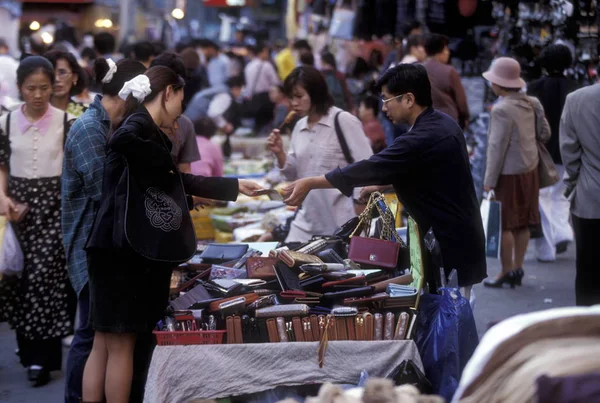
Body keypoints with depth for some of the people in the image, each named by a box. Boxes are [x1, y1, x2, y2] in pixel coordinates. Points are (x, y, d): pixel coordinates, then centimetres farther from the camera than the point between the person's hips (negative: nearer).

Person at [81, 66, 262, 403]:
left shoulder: (152, 132, 19)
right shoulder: (139, 124, -10)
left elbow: (182, 182, 30)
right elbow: (122, 139, -36)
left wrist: (235, 186, 36)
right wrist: (162, 168, -20)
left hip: (133, 249, 10)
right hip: (123, 248, -10)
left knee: (105, 343, 9)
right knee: (121, 344, -4)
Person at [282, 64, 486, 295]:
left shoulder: (423, 140, -24)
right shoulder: (442, 123, 7)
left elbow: (369, 168, -19)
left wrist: (310, 183, -11)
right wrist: (384, 184, 19)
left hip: (451, 246, -10)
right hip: (457, 237, 10)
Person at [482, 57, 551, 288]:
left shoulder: (502, 110, -20)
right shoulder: (531, 103, 2)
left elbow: (497, 146, -19)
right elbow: (544, 133, 9)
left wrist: (489, 180, -15)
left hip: (509, 173, -8)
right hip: (530, 168, 8)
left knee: (506, 224, 2)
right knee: (523, 223, 14)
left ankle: (506, 272, 7)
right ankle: (517, 268, 22)